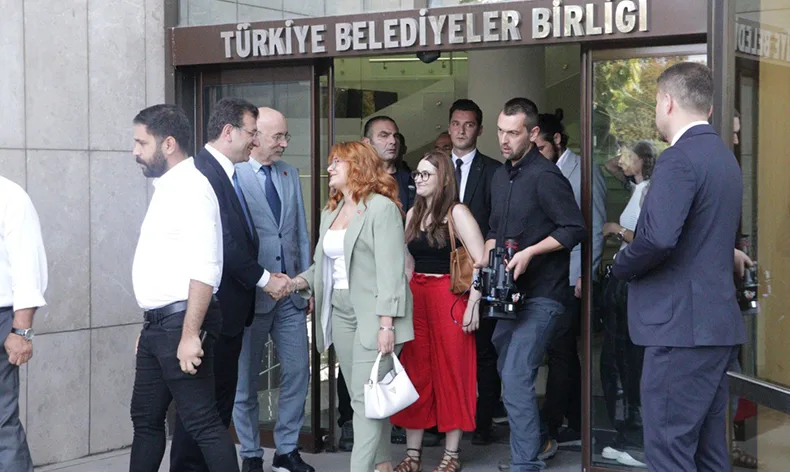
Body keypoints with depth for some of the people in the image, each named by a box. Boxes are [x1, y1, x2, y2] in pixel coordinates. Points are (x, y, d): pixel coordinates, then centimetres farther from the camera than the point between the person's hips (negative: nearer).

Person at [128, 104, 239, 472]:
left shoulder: (191, 189, -14)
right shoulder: (166, 188, 14)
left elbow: (205, 270, -22)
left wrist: (190, 334, -25)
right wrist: (150, 326, 20)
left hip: (181, 322, -10)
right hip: (158, 324, 10)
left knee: (202, 423, -6)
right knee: (145, 418, 16)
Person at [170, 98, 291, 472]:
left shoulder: (225, 173, 14)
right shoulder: (204, 173, -17)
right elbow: (223, 243, -21)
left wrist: (267, 277, 4)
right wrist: (264, 279, -13)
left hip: (230, 306, 10)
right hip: (214, 307, -10)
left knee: (221, 396, 14)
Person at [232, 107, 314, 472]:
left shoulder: (290, 175, 10)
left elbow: (301, 233, 13)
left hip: (291, 293, 6)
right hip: (250, 294, -5)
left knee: (298, 372, 7)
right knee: (246, 378, 8)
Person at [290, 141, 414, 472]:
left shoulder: (381, 208, -7)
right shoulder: (330, 212, 18)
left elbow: (390, 269, -14)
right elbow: (323, 263, 16)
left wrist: (387, 323, -20)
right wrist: (302, 281, -5)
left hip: (373, 313, -8)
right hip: (340, 312, 8)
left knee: (367, 399, -10)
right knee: (362, 397, 10)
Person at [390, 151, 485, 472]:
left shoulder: (456, 213, -7)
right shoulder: (413, 214, 13)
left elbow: (481, 261, -13)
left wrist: (473, 304, -18)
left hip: (448, 298, -6)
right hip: (416, 298, 6)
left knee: (451, 374, 1)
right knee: (415, 375, 7)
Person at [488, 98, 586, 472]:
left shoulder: (545, 176, -13)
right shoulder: (500, 176, 14)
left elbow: (575, 230, -16)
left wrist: (529, 252, -21)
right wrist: (489, 252, 4)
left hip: (540, 295, -9)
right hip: (510, 291, 9)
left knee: (516, 379, -16)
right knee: (509, 374, 17)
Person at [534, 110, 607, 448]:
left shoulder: (584, 171, -5)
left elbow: (597, 227, -8)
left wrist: (585, 275, -13)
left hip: (571, 278, -7)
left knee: (559, 348, -8)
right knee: (565, 352, 10)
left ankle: (548, 426, -4)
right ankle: (576, 427, 17)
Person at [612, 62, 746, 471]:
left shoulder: (679, 160, -15)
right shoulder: (724, 157, 16)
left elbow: (657, 237, -28)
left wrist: (622, 266, -9)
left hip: (681, 328, -10)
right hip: (718, 326, 10)